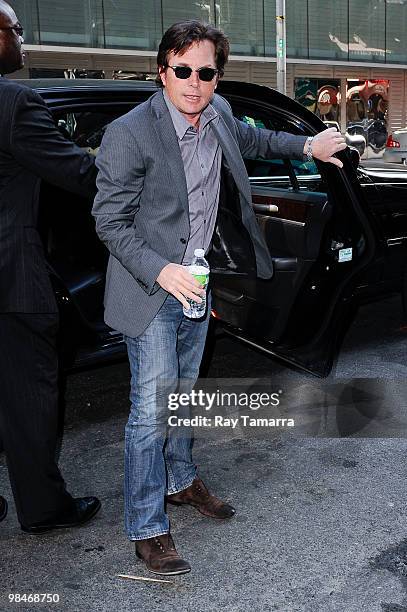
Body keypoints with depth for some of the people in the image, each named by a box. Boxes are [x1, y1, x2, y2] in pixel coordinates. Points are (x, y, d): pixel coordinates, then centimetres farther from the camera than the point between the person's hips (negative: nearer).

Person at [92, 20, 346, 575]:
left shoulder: (218, 115, 1)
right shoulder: (129, 133, -20)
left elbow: (248, 139, 25)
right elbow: (109, 222, -17)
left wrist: (306, 146, 22)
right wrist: (161, 271, -28)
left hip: (195, 281, 7)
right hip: (151, 288, -7)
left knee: (183, 390, 21)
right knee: (153, 407, -5)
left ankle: (181, 481, 41)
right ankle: (148, 530, 10)